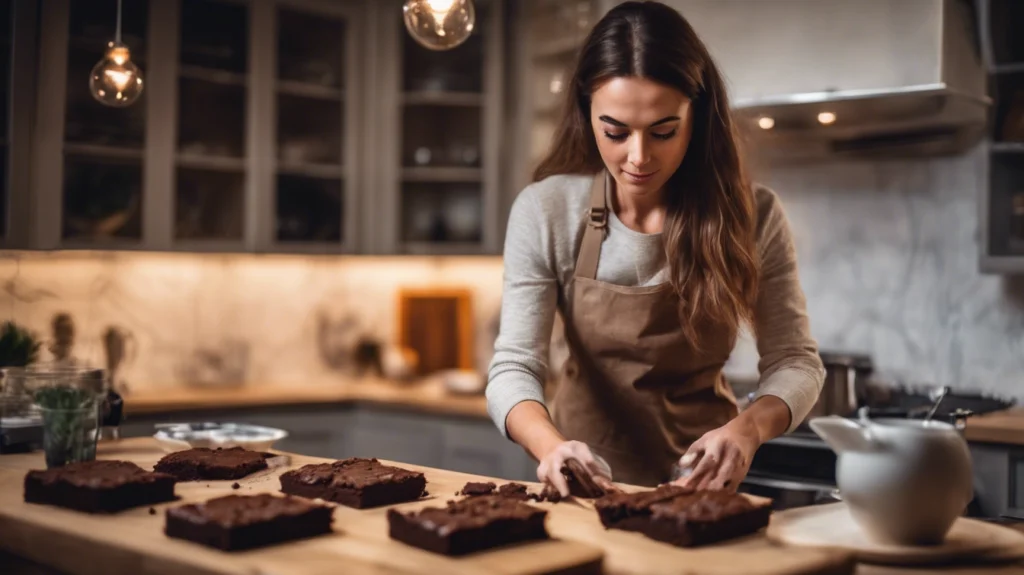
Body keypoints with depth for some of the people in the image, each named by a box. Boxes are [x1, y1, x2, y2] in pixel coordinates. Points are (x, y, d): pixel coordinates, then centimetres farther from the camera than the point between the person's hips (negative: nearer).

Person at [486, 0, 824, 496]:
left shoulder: (750, 216, -10)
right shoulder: (544, 211, -11)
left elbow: (794, 362, -5)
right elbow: (514, 367, -14)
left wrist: (748, 427, -26)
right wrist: (551, 446, -34)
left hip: (699, 481, 0)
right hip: (586, 483, 0)